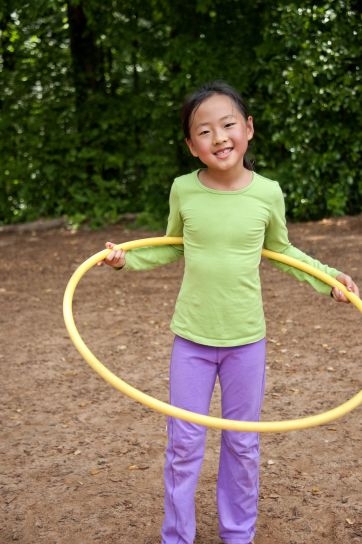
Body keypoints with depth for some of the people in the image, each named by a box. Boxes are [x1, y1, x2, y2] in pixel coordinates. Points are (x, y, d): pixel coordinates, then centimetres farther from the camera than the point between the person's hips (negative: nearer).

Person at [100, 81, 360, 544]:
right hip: (191, 338, 0)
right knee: (184, 444, 8)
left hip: (246, 340, 0)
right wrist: (127, 258, -4)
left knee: (242, 444, 14)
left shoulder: (267, 193, -9)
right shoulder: (183, 190, -8)